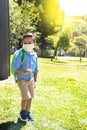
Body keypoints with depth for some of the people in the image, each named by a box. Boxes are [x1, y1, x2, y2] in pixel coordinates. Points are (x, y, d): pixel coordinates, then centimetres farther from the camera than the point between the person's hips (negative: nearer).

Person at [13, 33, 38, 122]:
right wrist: (24, 72, -37)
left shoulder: (34, 55, 0)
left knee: (30, 97, 10)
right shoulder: (20, 54, -17)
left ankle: (28, 113, 28)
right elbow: (15, 67, -21)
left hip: (31, 80, 6)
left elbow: (36, 69, 8)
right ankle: (22, 112, 17)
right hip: (22, 79, -5)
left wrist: (35, 81, 9)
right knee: (26, 97, -10)